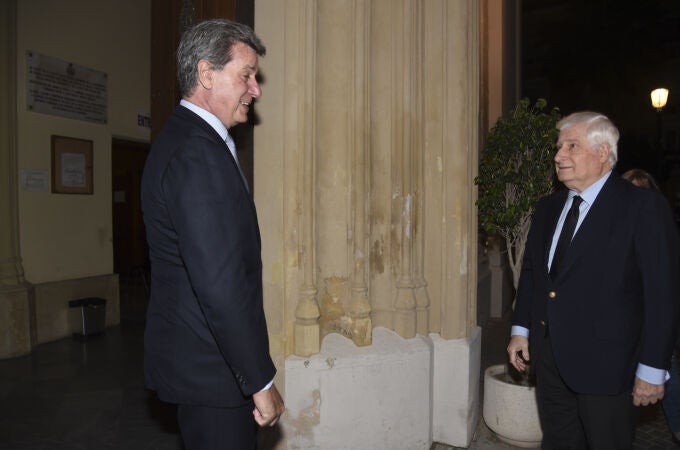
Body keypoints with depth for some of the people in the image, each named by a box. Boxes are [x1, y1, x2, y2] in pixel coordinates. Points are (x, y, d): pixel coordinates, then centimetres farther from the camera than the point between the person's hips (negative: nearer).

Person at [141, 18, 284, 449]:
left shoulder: (185, 138, 10)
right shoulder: (198, 154, -22)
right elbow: (221, 284, -28)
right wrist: (261, 381, -18)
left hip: (196, 358, 10)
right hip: (212, 369, -10)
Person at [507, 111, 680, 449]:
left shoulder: (643, 207, -11)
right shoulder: (548, 207, 8)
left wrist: (652, 369, -13)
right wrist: (520, 330, 11)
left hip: (605, 362, -5)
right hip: (548, 357, 6)